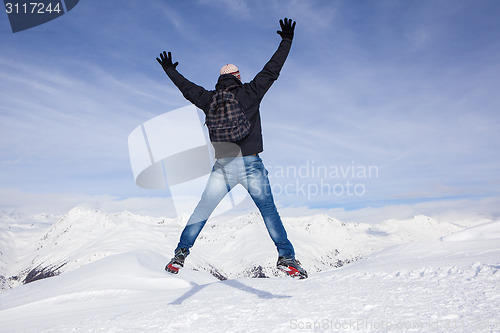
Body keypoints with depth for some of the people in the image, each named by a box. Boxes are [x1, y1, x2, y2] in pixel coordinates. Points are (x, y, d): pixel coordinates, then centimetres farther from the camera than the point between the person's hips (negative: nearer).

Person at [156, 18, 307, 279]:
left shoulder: (209, 100, 9)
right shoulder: (250, 93, 2)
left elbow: (187, 87, 24)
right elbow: (271, 70, 9)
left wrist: (169, 70, 41)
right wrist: (286, 41, 21)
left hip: (222, 168, 3)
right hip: (251, 165, -2)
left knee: (201, 212, 14)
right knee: (268, 210, 1)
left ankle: (180, 253, 18)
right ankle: (286, 257, -4)